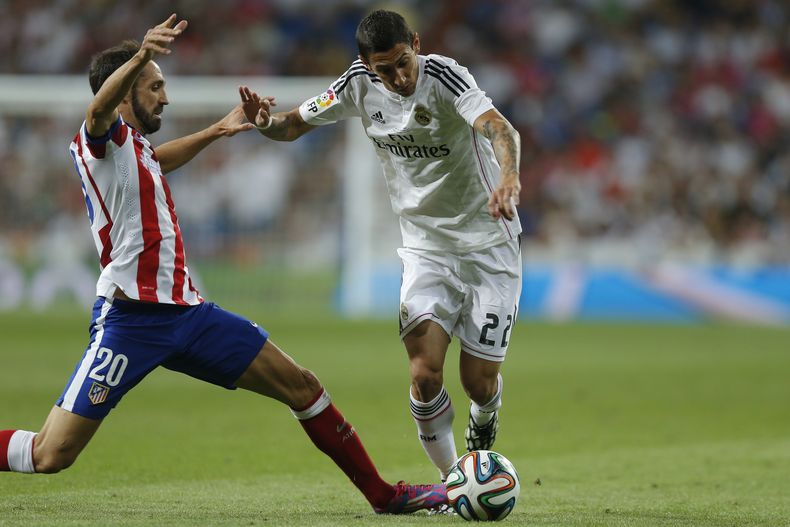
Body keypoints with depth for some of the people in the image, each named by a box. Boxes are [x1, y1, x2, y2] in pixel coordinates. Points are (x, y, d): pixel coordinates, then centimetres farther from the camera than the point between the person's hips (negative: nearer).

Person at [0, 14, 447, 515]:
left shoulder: (136, 149, 21)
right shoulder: (102, 137, -6)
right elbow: (100, 108, -33)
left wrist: (216, 131, 55)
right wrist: (140, 57, -52)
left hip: (185, 310, 9)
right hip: (131, 317, -9)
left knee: (301, 385, 7)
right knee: (51, 455, -16)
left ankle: (383, 493, 18)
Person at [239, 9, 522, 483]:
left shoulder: (444, 76, -22)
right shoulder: (360, 84, -7)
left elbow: (499, 128, -39)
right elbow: (295, 125, 6)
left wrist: (508, 177, -60)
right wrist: (266, 121, -18)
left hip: (489, 244, -3)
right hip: (425, 246, 3)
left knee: (479, 382, -3)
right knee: (426, 373, -16)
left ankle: (483, 428, 35)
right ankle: (452, 480, 6)